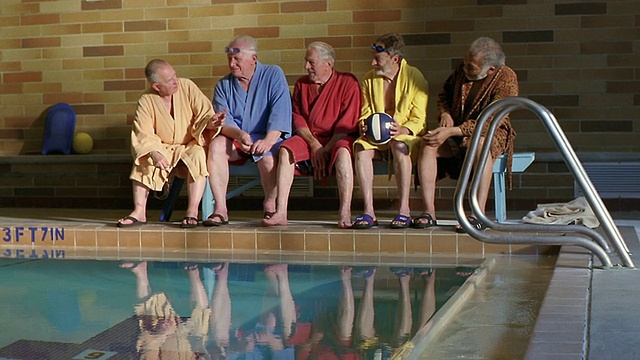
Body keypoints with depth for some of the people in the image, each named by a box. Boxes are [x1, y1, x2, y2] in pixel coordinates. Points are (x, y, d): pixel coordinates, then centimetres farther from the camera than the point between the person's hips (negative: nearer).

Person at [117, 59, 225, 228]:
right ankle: (139, 211, -20)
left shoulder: (187, 87, -10)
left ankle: (192, 212, -32)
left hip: (191, 146, -1)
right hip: (163, 149, 1)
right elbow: (143, 135, -14)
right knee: (143, 161, -26)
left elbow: (204, 114, -10)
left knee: (198, 155, -33)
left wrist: (210, 122, -35)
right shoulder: (145, 101, -8)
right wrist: (154, 153, -34)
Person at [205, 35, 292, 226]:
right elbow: (222, 120, -4)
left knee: (267, 156, -35)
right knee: (216, 145, -28)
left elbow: (280, 112, -12)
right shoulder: (223, 85, 11)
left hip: (267, 138, -3)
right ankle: (220, 209, -29)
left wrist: (268, 140, -29)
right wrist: (239, 134, -27)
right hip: (235, 140, 3)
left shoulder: (273, 75, 1)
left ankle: (270, 206, -8)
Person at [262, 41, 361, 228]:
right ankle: (281, 212, -30)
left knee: (342, 151, -37)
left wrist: (326, 149, -17)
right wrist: (313, 144, -11)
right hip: (309, 138, 4)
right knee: (286, 149, -24)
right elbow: (297, 118, 6)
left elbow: (347, 124, -10)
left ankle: (345, 214, -40)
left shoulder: (348, 82, -4)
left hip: (337, 139, -4)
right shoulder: (301, 84, 11)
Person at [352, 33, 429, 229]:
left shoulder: (414, 77, -4)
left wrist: (402, 130, -27)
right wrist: (364, 127, -11)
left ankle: (404, 210, -34)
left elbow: (419, 119, -7)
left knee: (400, 147, -38)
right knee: (361, 148, -30)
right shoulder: (369, 79, 8)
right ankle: (369, 211, -33)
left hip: (407, 135, -3)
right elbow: (365, 113, 12)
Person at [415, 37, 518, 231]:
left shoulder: (507, 79, -17)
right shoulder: (462, 69, 0)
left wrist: (452, 131, -32)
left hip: (491, 133, -5)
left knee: (481, 144, -41)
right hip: (456, 131, 5)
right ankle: (429, 211, -27)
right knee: (428, 144, -25)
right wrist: (445, 113, -5)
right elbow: (444, 93, 18)